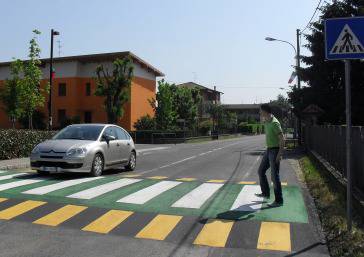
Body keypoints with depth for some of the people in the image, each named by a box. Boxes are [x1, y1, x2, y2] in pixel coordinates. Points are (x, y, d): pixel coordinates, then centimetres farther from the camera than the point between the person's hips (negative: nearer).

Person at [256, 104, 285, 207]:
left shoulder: (274, 123, -20)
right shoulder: (266, 122, 8)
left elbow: (282, 139, -22)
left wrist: (279, 154, -24)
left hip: (275, 151, -10)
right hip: (268, 150, 10)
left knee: (274, 176, -5)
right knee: (261, 171, 16)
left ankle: (279, 201, 5)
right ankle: (266, 193, 30)